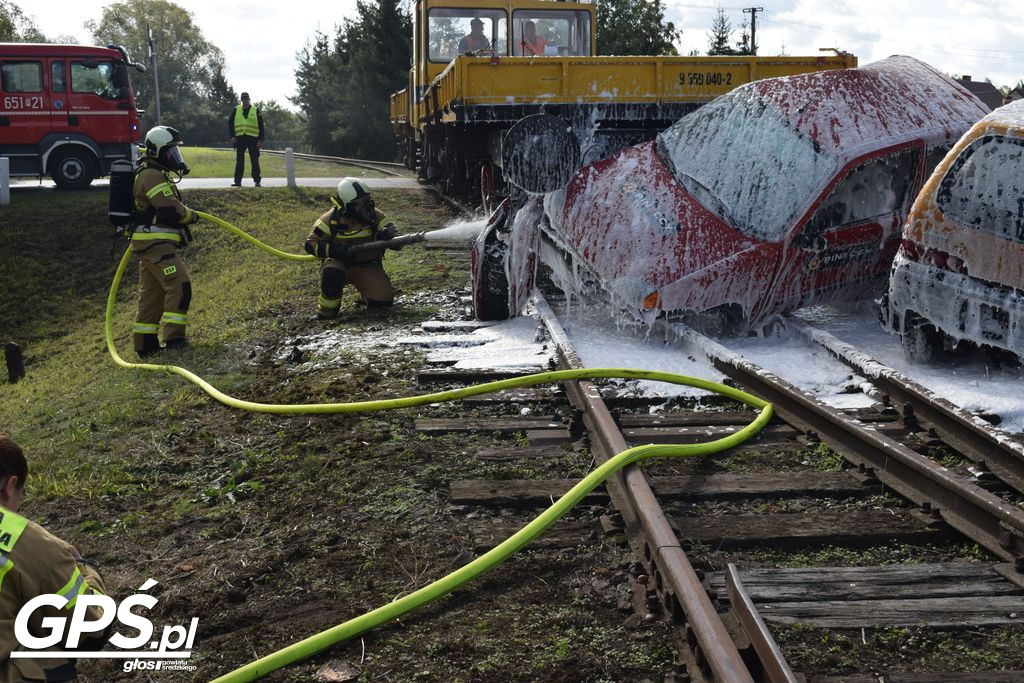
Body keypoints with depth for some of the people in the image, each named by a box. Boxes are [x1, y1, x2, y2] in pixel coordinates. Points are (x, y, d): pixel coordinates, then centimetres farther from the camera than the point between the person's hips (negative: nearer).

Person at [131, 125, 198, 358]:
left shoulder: (156, 175, 22)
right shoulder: (152, 176, -13)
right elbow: (170, 209, -21)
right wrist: (191, 215, -4)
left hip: (154, 244, 11)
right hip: (156, 243, -11)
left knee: (152, 293, 13)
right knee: (179, 285, -16)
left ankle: (145, 344, 18)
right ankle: (173, 338, -16)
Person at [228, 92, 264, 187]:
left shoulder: (256, 110, 6)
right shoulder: (236, 110, 10)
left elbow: (261, 126, 5)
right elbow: (230, 123, 11)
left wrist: (260, 140, -2)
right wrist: (232, 136, -2)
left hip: (253, 139, -1)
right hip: (240, 139, 1)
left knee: (255, 161, 1)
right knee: (239, 161, 2)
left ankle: (257, 181, 7)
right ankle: (238, 181, 4)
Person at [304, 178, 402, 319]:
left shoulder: (375, 216, -5)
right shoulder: (331, 219, -11)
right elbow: (311, 244, -10)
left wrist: (388, 234, -34)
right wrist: (335, 250, -27)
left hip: (368, 266, 3)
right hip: (340, 263, -3)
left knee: (383, 301, -13)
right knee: (332, 273, -38)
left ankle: (363, 289, 23)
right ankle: (327, 310, -12)